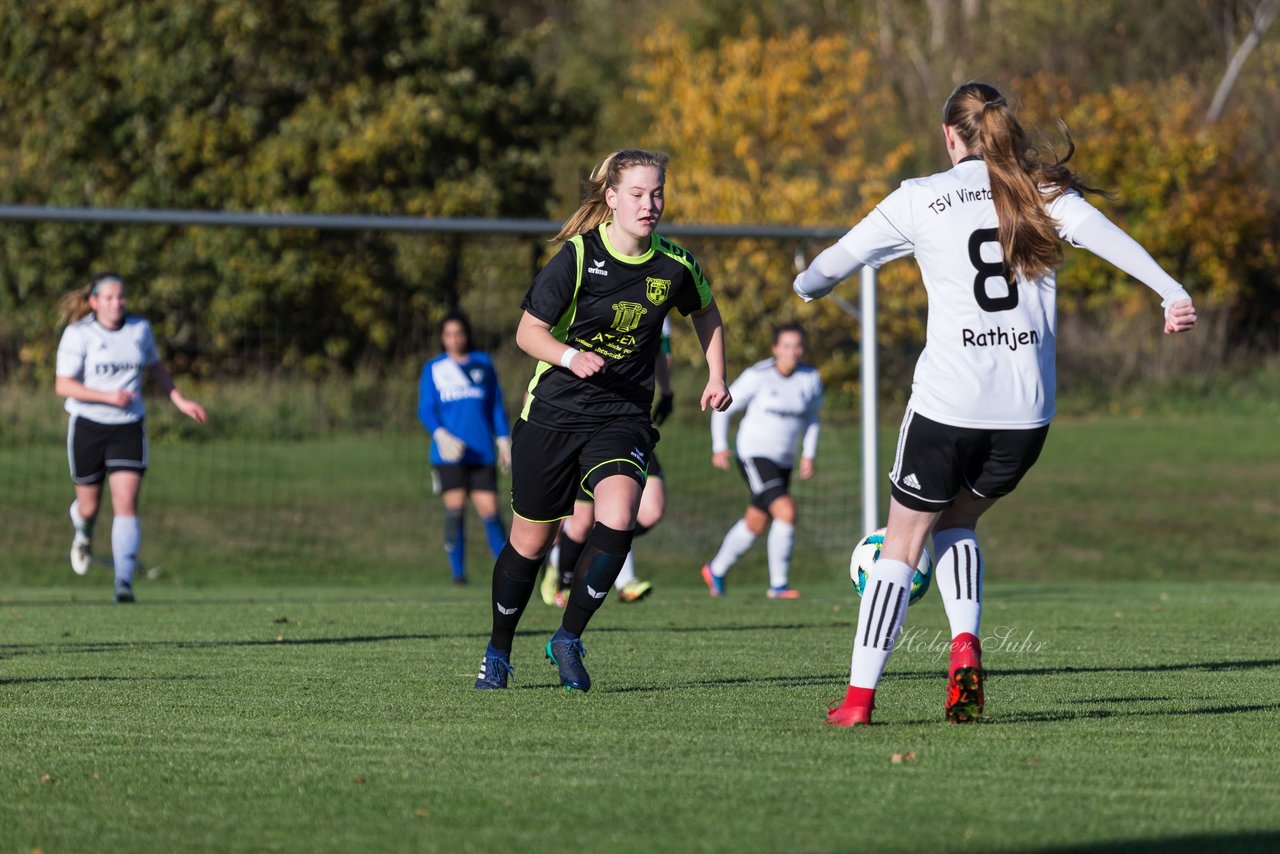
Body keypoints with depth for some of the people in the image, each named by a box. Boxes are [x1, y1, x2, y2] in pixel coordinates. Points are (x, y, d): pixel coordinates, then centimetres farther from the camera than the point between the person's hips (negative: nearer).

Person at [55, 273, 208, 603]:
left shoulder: (139, 329, 3)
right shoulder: (78, 334, -9)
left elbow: (156, 367, 21)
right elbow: (63, 385, -14)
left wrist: (180, 401, 15)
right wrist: (109, 397, -24)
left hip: (128, 427, 2)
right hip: (88, 426, -2)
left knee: (126, 504, -13)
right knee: (89, 506, 9)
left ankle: (124, 583, -14)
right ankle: (83, 535, 48)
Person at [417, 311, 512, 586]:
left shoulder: (483, 364, 12)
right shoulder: (433, 368, 9)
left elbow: (496, 405, 16)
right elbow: (425, 410, 3)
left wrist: (503, 440, 8)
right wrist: (441, 435, -14)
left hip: (482, 452, 1)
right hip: (449, 452, -1)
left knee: (489, 510, -4)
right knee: (455, 508, -10)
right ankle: (457, 571, -4)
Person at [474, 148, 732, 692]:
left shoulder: (674, 266, -2)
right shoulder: (578, 257, -12)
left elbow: (705, 312, 20)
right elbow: (528, 331, -7)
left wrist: (716, 377, 12)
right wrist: (572, 356, -25)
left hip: (623, 418, 1)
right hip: (552, 416, -1)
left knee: (617, 521, -25)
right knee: (530, 543, 7)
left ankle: (568, 640, -7)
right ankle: (498, 653, 30)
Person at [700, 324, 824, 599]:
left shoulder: (811, 379, 0)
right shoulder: (758, 377, -13)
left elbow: (810, 418, 17)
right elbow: (723, 408, -2)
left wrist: (808, 455, 8)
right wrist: (720, 447, -4)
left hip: (783, 461, 6)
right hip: (754, 455, -6)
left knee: (755, 525, 15)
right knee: (786, 512, -21)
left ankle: (716, 569, 38)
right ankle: (779, 583, -11)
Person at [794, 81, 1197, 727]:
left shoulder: (920, 199, 2)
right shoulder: (1040, 193, 7)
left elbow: (839, 259, 11)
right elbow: (1100, 234, -11)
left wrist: (808, 285, 33)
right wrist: (1171, 293, -21)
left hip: (949, 404, -3)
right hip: (1028, 409, 3)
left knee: (902, 543, 10)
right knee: (957, 520, 26)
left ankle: (859, 697, 6)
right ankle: (965, 646, 4)